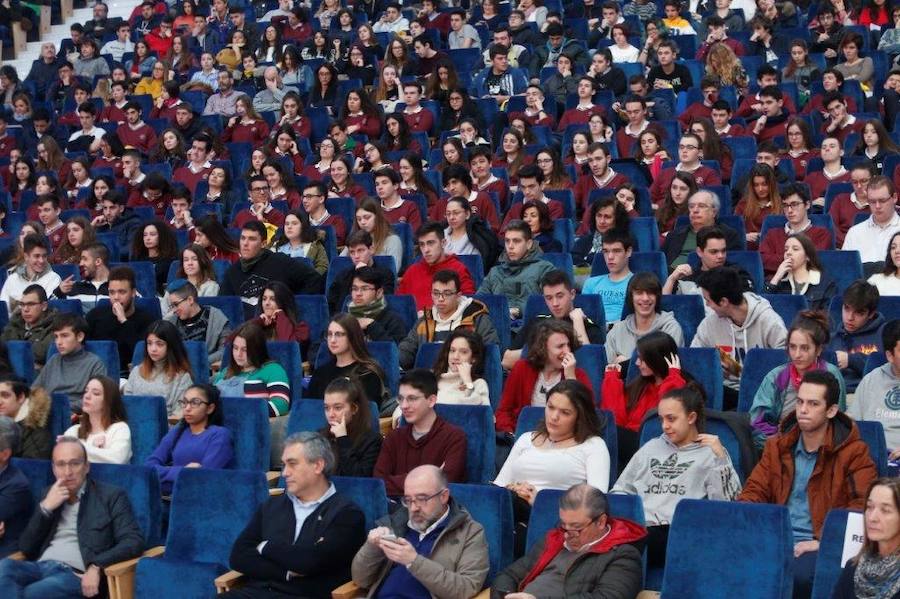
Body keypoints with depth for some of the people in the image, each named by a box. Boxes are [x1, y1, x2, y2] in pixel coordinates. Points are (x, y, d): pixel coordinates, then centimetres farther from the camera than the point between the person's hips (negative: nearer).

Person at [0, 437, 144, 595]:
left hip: (76, 574, -5)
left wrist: (96, 567, -18)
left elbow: (134, 541, -3)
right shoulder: (49, 495, 22)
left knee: (32, 592, -38)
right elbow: (26, 547, 16)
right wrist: (45, 507, 1)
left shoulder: (111, 496, 8)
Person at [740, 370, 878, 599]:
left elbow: (864, 506, -7)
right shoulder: (777, 446, 16)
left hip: (822, 546, -3)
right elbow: (755, 490, 15)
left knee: (796, 575, -37)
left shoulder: (853, 451, 1)